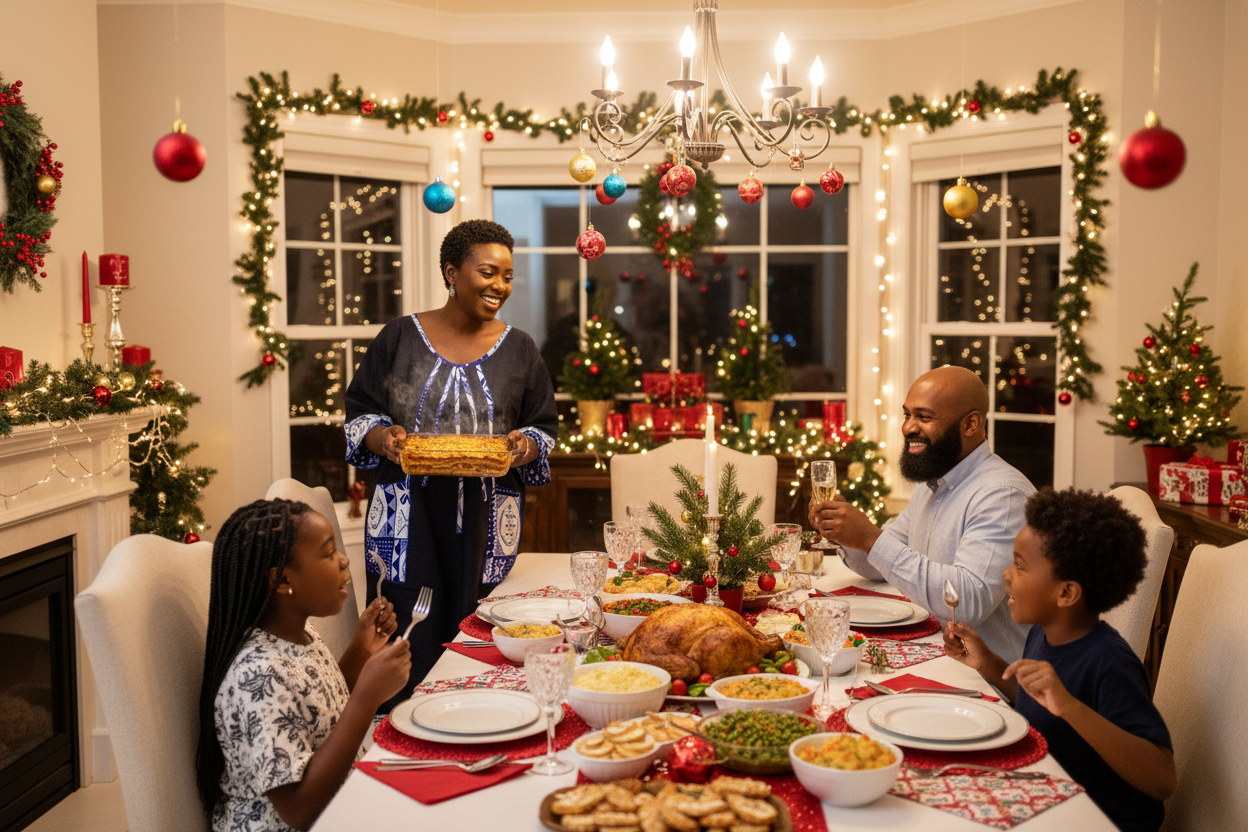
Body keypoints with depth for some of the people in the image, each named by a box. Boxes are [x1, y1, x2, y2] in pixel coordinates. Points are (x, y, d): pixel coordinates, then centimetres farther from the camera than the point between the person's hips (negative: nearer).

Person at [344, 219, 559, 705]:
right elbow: (359, 410, 9)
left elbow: (545, 427, 14)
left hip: (486, 520, 1)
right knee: (409, 646, -5)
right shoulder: (399, 337, 6)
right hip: (407, 515, -1)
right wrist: (381, 437, -12)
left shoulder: (518, 349, 10)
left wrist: (527, 445, -9)